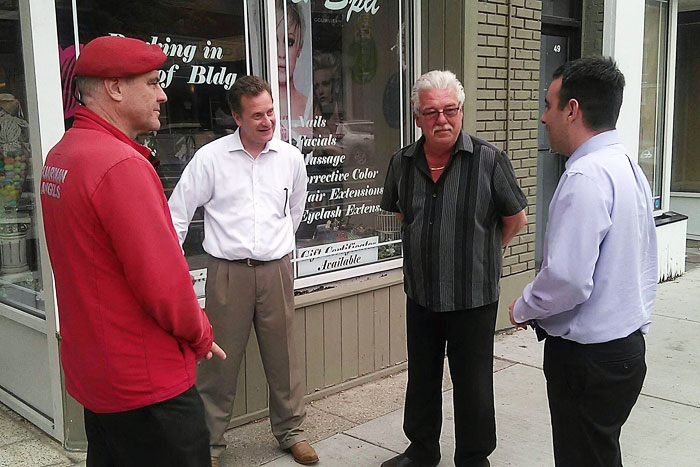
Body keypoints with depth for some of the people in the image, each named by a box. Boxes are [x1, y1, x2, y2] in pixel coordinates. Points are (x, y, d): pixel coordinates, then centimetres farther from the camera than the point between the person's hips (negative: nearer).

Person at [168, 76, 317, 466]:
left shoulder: (291, 158, 5)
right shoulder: (210, 158, -3)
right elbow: (178, 214, 2)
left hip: (276, 270, 3)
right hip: (227, 271, -2)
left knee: (284, 356, 11)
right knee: (220, 359, 4)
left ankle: (291, 430, 29)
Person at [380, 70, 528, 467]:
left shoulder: (489, 160, -12)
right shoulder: (403, 163, 1)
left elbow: (516, 219, -1)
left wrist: (480, 254, 7)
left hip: (473, 298, -4)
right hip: (421, 296, 4)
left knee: (473, 385, 8)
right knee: (422, 379, 19)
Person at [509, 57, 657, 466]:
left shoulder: (585, 177, -23)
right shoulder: (630, 167, 9)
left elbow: (568, 279, -28)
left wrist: (524, 309, -9)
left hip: (589, 355, -10)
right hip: (628, 344, 10)